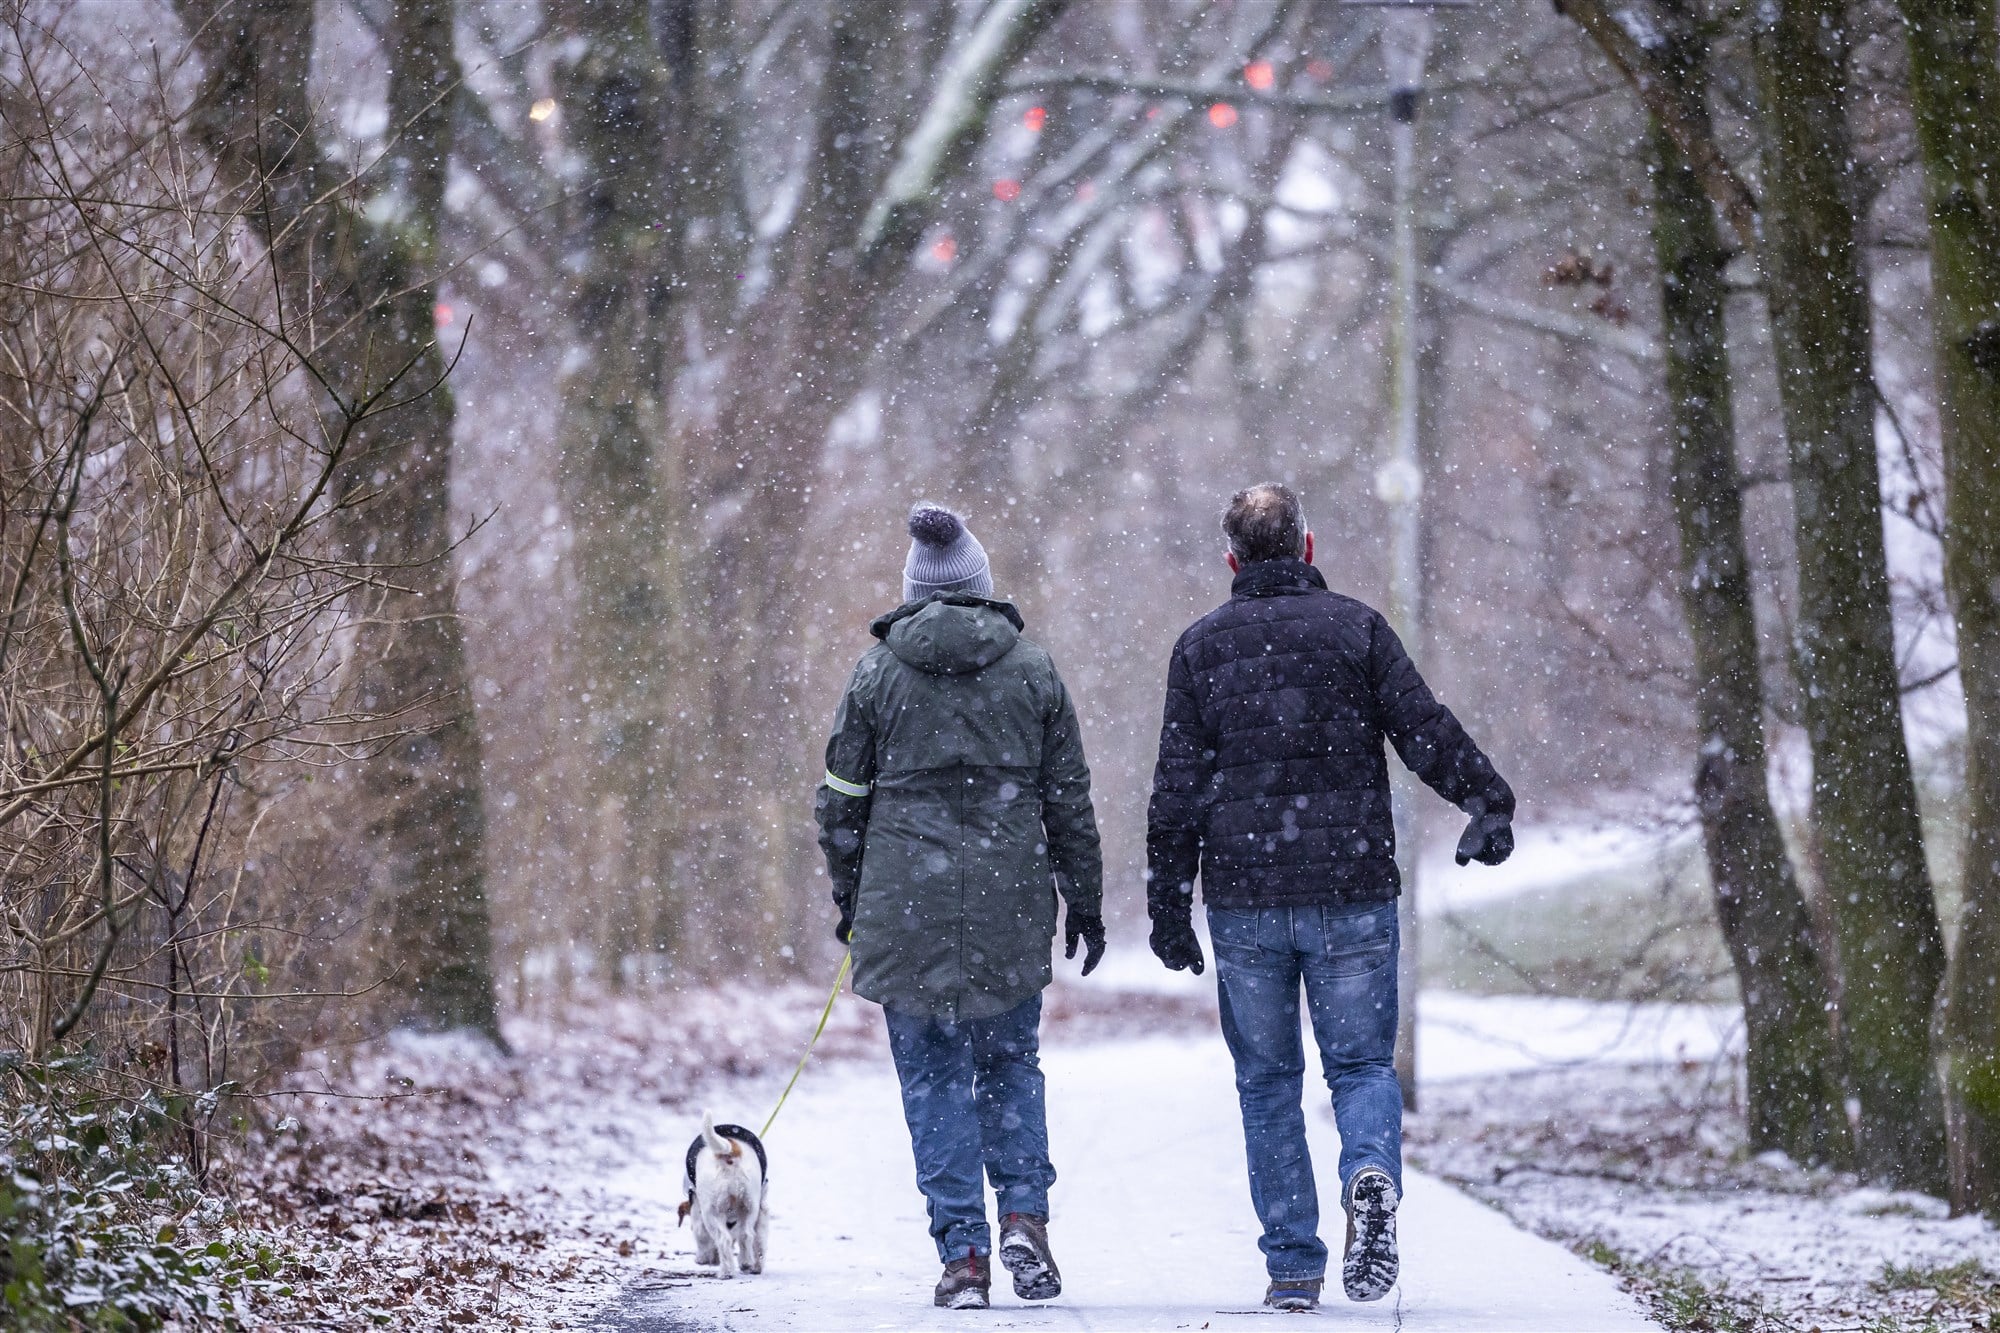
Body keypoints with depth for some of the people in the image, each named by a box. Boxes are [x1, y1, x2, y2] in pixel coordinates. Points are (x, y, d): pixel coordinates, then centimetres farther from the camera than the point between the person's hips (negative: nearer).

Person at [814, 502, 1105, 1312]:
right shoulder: (1032, 671, 4)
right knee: (1011, 1064, 15)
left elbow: (841, 800, 5)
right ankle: (1025, 1216, -4)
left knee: (933, 1076, 4)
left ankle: (962, 1252, 0)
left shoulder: (877, 673, 2)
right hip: (1011, 905, 1)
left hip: (907, 903, -1)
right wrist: (1085, 902, 15)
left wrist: (848, 896, 17)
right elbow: (1069, 799, 7)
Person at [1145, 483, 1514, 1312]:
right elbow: (1426, 729, -6)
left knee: (1267, 1080, 10)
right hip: (1352, 895, 0)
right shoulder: (1357, 628, 2)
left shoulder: (1201, 645, 4)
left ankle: (1292, 1266, 5)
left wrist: (1169, 907, 5)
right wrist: (1488, 804, -1)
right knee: (1362, 1062, 7)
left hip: (1243, 900, 1)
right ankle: (1371, 1174, -25)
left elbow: (1178, 790, 2)